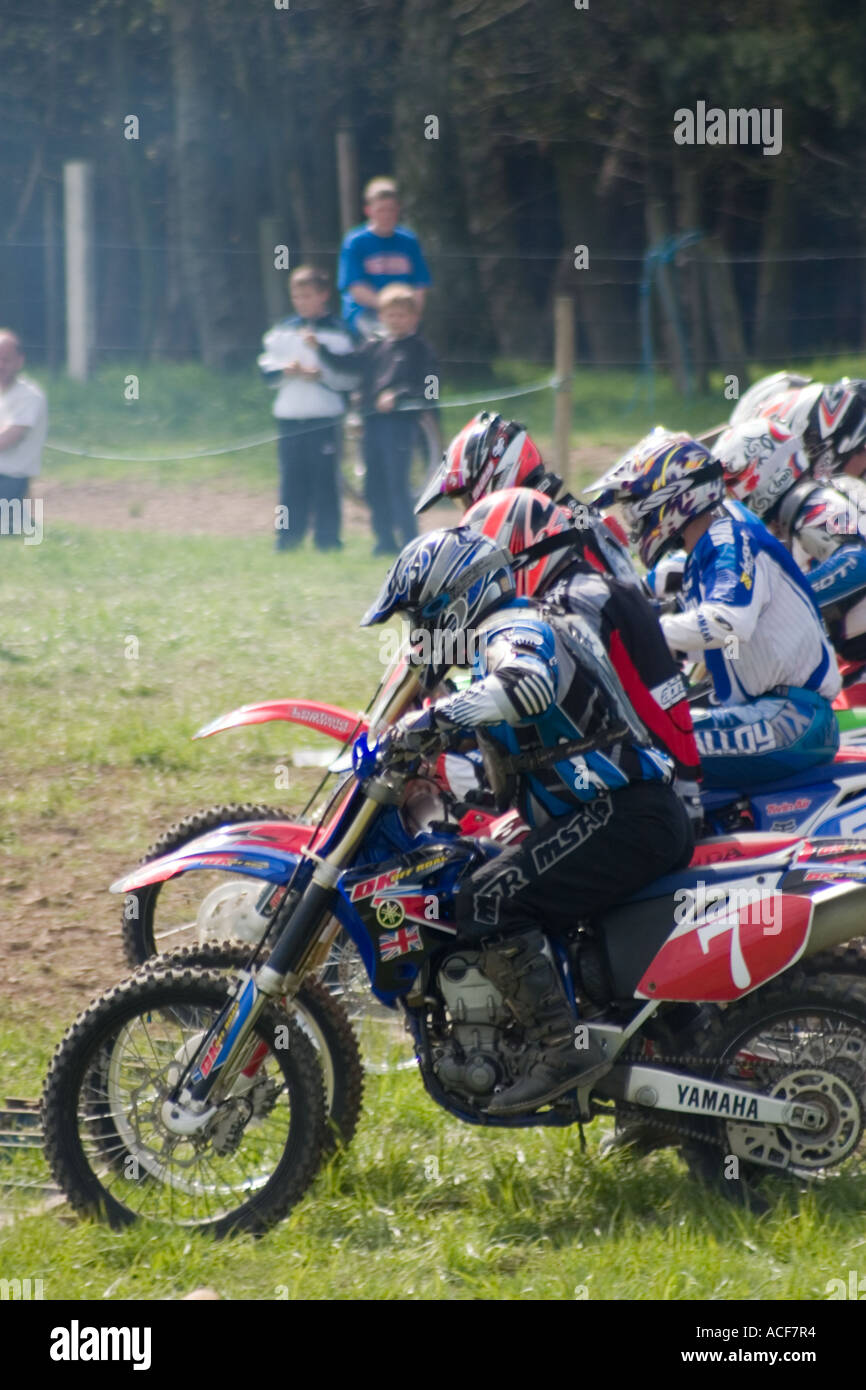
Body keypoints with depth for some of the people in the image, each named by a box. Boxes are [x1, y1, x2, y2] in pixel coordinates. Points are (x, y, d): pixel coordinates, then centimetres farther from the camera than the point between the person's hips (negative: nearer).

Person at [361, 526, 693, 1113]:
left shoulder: (512, 630, -7)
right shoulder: (534, 627, 25)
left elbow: (529, 685, -33)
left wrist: (437, 718, -38)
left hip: (621, 815, -11)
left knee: (489, 900, -20)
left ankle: (562, 1045, -26)